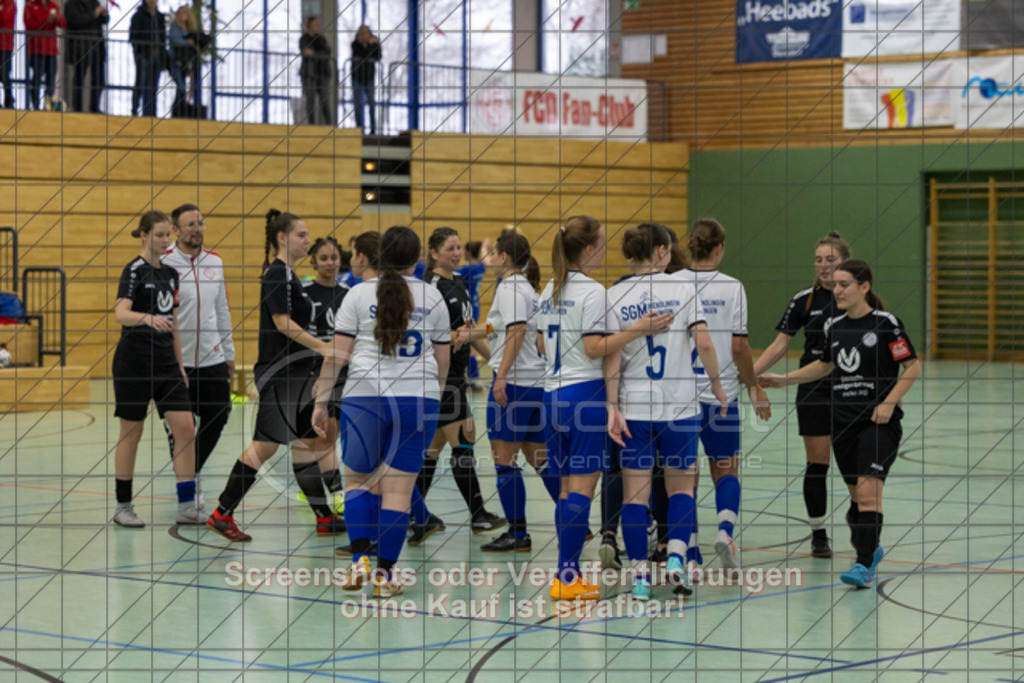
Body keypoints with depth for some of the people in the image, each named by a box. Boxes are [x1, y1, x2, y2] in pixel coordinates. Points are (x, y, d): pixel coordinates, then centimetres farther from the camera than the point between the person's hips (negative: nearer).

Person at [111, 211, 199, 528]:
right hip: (134, 363, -6)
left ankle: (187, 507, -2)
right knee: (131, 433, 2)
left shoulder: (170, 274, 12)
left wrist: (180, 366, 16)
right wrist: (148, 318, -44)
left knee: (186, 428, -4)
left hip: (165, 362, 6)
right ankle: (123, 507, 13)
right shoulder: (134, 271, -9)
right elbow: (121, 313, -25)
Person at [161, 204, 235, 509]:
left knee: (217, 418, 6)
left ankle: (193, 471, 30)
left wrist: (229, 353, 18)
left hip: (213, 358, 5)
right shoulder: (163, 263, -8)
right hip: (177, 360, -5)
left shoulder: (215, 261, 10)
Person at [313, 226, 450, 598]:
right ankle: (384, 574, 5)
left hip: (365, 398, -1)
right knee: (399, 489, 4)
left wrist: (321, 401, 4)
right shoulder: (432, 296, 7)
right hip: (419, 400, 1)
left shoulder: (360, 294, 2)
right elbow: (443, 359, 13)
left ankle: (360, 560, -2)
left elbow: (338, 355, -2)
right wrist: (434, 394, 30)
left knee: (358, 480, 14)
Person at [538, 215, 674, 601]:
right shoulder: (593, 291, -12)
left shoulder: (551, 290, 12)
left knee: (568, 487, 11)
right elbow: (594, 348, -16)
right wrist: (637, 330, -21)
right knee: (582, 487, -5)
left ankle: (569, 572, 12)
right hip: (584, 392, -8)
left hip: (553, 392, 8)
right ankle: (567, 576, -7)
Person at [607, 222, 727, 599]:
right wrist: (716, 384, 4)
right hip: (679, 404, 0)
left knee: (635, 493, 6)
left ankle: (640, 574, 4)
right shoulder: (683, 290, -4)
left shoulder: (614, 296, -2)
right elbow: (704, 344, -11)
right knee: (682, 486, 15)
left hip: (633, 405, 1)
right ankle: (676, 557, -4)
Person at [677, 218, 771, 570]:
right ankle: (725, 530, -13)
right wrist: (753, 385, 7)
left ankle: (690, 551, 9)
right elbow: (738, 346, -7)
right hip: (720, 392, -1)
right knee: (726, 471, 12)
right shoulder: (731, 287, -6)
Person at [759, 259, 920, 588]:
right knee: (857, 493, 12)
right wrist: (783, 379, 18)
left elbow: (913, 366, -6)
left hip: (879, 421, -6)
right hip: (843, 421, 6)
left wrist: (889, 403, -16)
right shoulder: (833, 327, 7)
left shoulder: (886, 323, -9)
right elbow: (825, 365, 24)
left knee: (868, 490, -17)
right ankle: (869, 546, 35)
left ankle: (865, 566, -18)